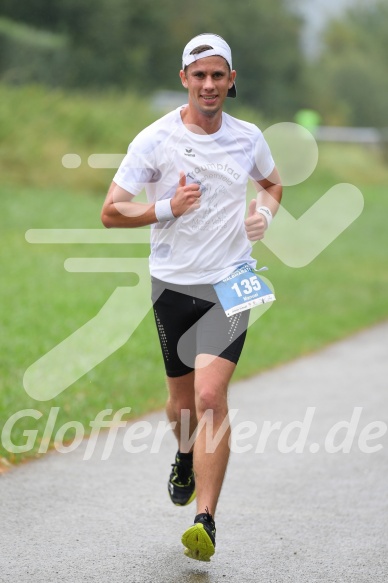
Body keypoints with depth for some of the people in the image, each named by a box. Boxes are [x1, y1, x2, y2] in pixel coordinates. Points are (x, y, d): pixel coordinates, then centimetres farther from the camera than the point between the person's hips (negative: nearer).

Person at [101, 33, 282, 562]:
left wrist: (264, 212, 4)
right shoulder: (154, 140, -6)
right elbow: (111, 213, -5)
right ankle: (186, 458, 49)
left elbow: (273, 183, 25)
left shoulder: (248, 138, 3)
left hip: (231, 284, 0)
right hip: (174, 284, 0)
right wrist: (168, 208, -18)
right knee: (182, 402, 13)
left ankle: (206, 522, -17)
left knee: (211, 397, -17)